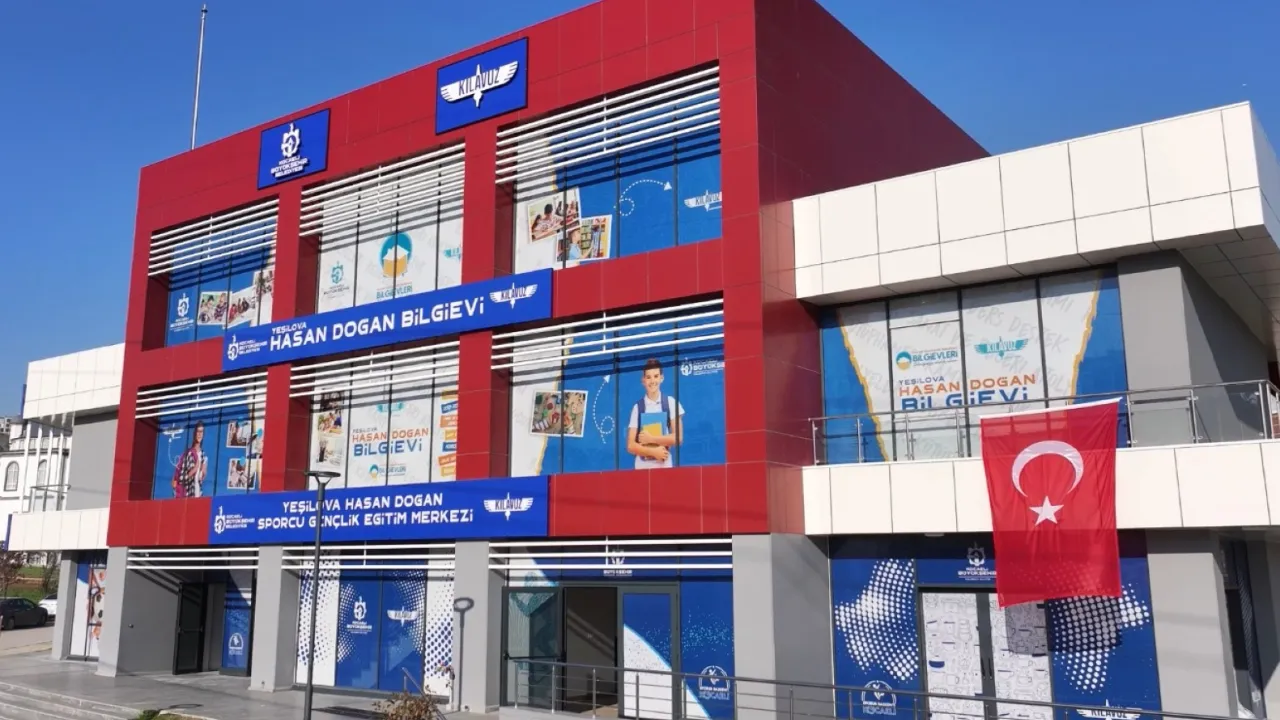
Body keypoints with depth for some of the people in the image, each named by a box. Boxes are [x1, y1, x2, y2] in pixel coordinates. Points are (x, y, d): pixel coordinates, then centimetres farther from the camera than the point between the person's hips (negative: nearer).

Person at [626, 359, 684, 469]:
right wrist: (652, 451, -14)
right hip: (642, 466, 1)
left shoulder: (670, 403, 2)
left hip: (665, 465, -1)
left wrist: (651, 439, -9)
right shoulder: (637, 407, 4)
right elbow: (631, 446, 0)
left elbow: (678, 437, -4)